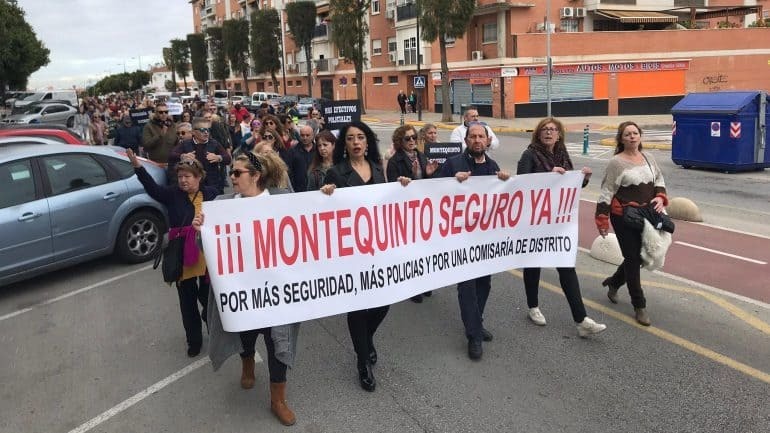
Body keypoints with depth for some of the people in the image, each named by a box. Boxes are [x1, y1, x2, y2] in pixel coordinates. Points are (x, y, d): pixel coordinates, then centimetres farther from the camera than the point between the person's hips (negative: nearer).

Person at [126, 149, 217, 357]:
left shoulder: (211, 194, 1)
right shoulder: (173, 194, -1)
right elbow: (152, 187, -17)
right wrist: (138, 166, -30)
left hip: (207, 256, 0)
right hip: (183, 257, 0)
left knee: (208, 297, 12)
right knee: (188, 301, 10)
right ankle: (194, 340, 26)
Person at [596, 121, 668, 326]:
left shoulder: (648, 158, 7)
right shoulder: (616, 162, -11)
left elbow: (659, 179, 20)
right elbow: (607, 192, -12)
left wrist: (660, 197, 1)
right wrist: (602, 218, -16)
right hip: (623, 217, -6)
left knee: (641, 256, 14)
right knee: (633, 259, 0)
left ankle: (613, 282, 41)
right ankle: (639, 306, 10)